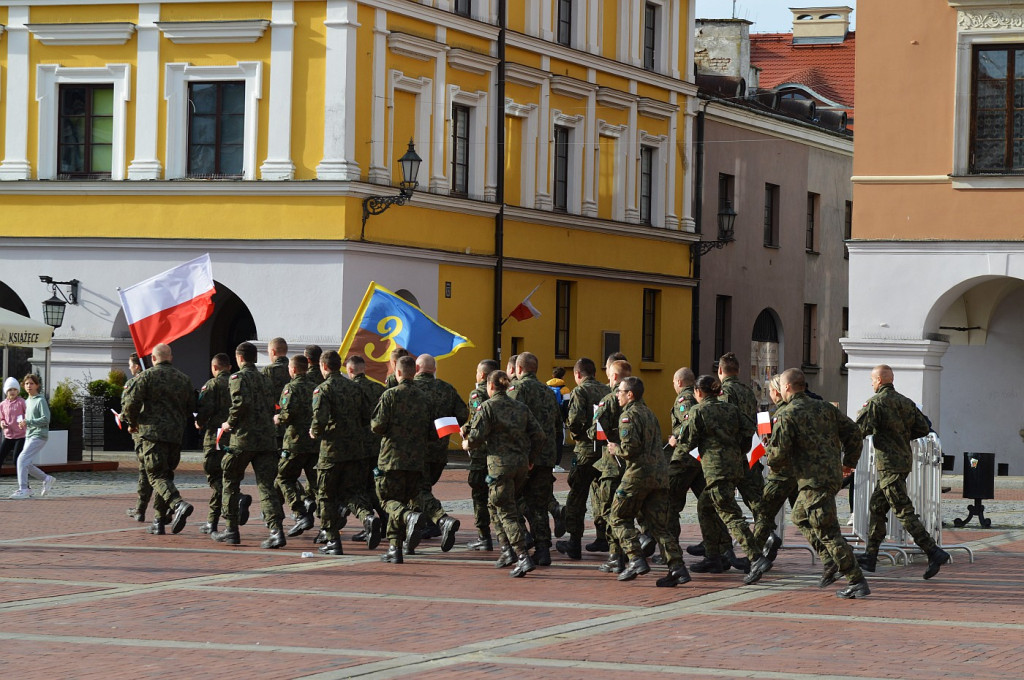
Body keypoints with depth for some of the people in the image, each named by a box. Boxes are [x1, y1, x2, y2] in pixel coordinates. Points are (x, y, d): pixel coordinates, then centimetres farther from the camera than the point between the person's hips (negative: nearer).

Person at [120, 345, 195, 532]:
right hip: (176, 435, 5)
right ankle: (159, 520, 15)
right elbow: (191, 409, 17)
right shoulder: (184, 379, 14)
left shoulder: (146, 376, -2)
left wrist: (132, 423, 8)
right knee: (166, 473, 14)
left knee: (157, 475, -8)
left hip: (153, 432, -5)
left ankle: (178, 504, -32)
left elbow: (131, 403, -9)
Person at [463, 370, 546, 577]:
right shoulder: (521, 407, 11)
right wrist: (531, 459, 20)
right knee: (495, 505, 23)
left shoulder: (487, 407, -5)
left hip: (500, 464, -6)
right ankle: (508, 549, 21)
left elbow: (477, 436, -14)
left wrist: (467, 445, 8)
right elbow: (539, 436, 8)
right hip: (521, 464, 6)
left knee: (506, 513, -4)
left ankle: (524, 558, -14)